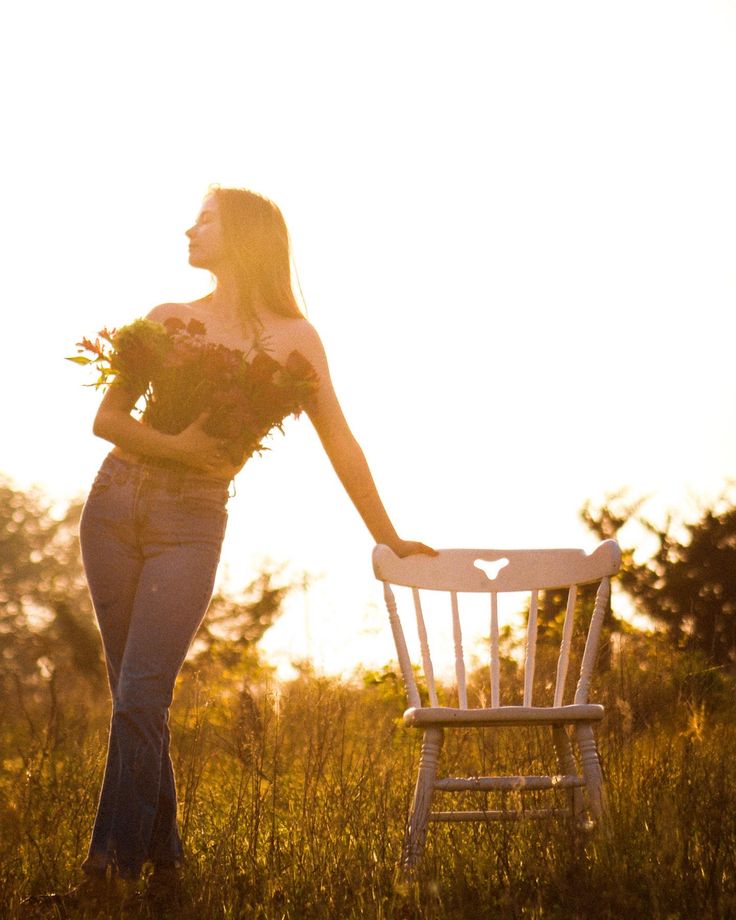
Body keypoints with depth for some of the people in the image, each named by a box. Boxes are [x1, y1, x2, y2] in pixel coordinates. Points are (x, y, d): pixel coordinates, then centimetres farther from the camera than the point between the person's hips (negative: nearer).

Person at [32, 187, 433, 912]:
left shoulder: (292, 337, 3)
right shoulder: (168, 320, 10)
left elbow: (339, 443, 8)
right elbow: (107, 417, 8)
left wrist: (388, 539, 11)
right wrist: (176, 445, -10)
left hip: (191, 521, -3)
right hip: (117, 500, 3)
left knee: (140, 697, -13)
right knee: (135, 695, 4)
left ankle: (109, 868, -11)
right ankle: (163, 859, 12)